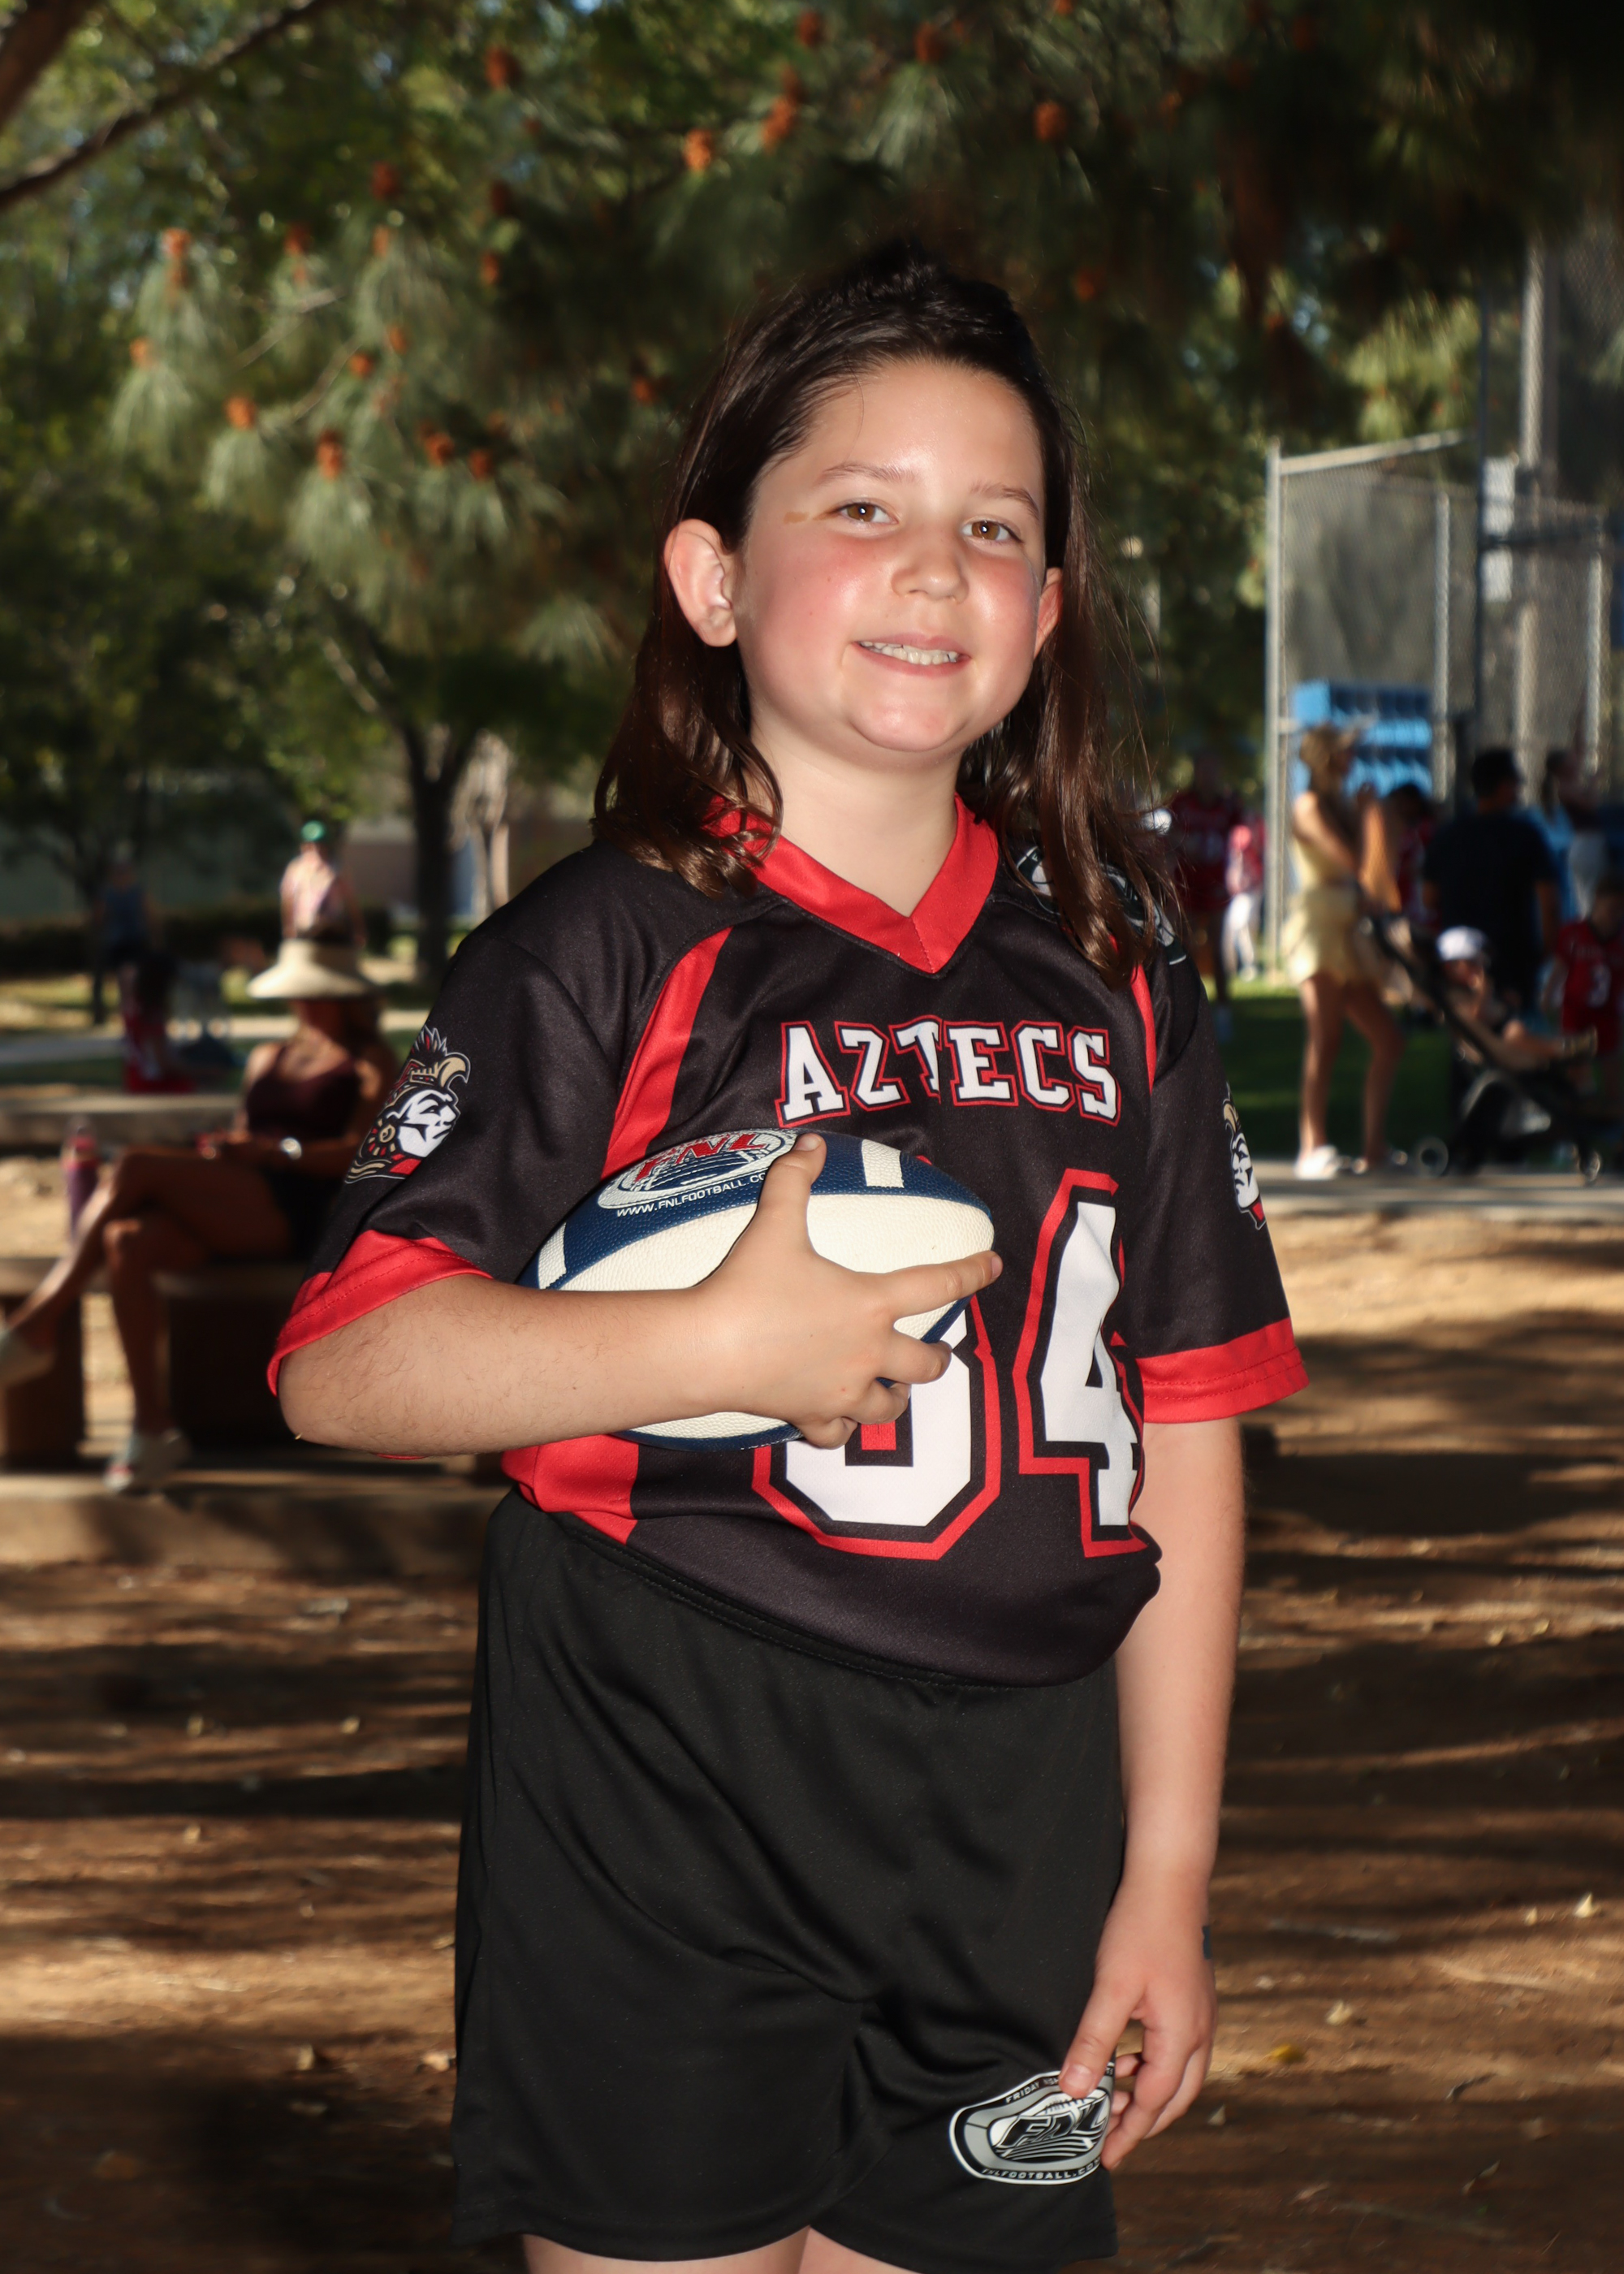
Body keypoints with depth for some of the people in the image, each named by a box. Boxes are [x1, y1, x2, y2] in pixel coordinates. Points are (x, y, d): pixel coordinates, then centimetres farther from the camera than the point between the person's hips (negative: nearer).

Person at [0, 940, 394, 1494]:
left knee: (135, 1167, -25)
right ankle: (153, 1429, -30)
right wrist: (220, 1148, 1)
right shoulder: (268, 1058, 31)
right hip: (226, 1217, 6)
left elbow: (359, 1154, -3)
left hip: (294, 1211, -6)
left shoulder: (371, 1064, 11)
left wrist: (269, 1151, -14)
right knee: (127, 1243, -28)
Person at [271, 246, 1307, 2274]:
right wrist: (717, 1350, -22)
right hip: (660, 1819, -3)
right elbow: (343, 1365, -10)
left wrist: (1168, 1871, 6)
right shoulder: (609, 957, -4)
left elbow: (1182, 1431, 9)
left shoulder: (1112, 984, 9)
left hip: (1011, 1842, 4)